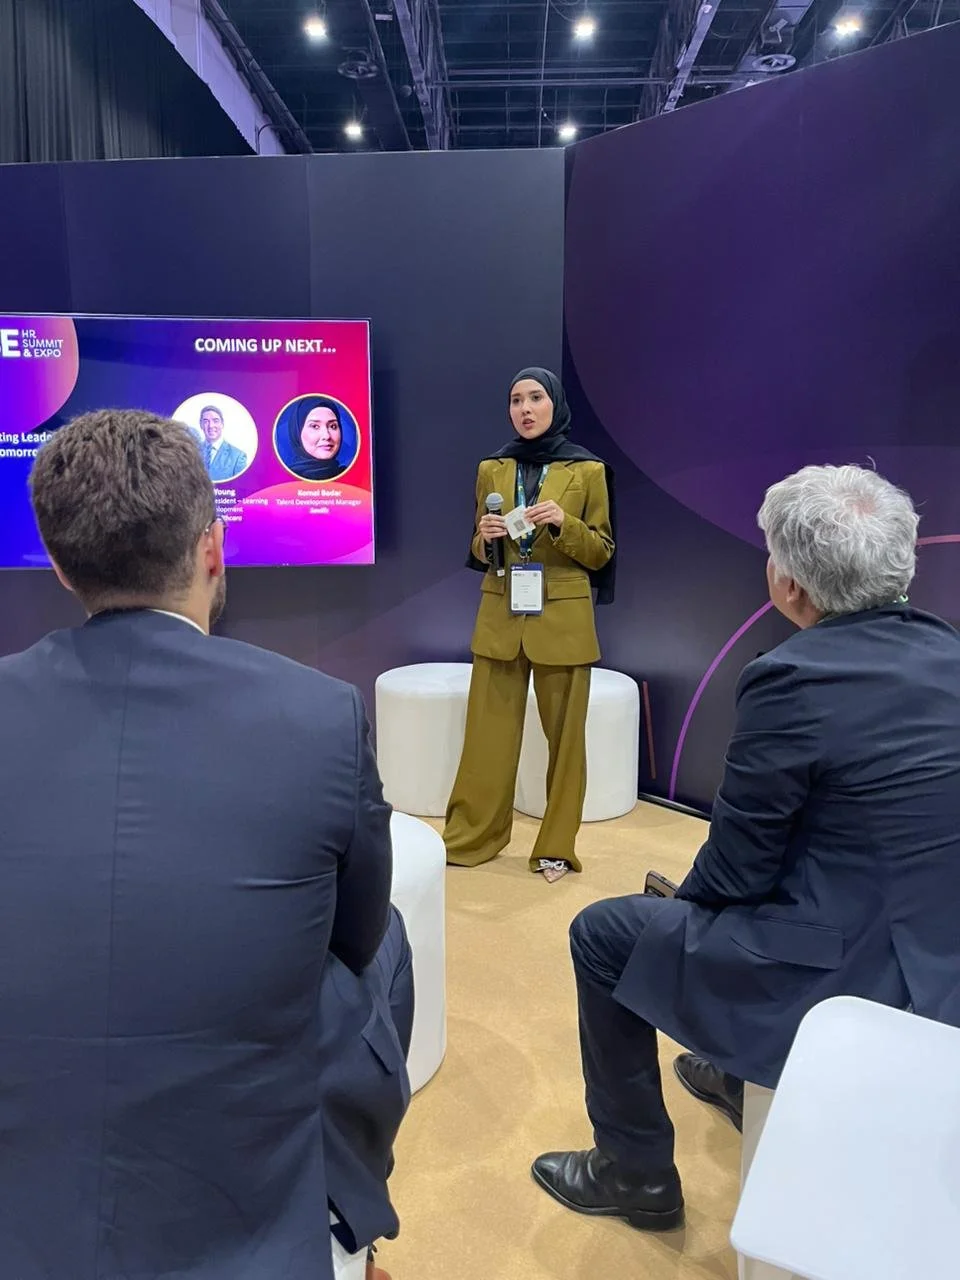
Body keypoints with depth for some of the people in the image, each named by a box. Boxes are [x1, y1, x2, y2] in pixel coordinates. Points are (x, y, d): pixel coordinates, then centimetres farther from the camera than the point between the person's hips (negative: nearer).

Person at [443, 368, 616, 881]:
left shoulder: (587, 470, -1)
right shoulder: (491, 469, 7)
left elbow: (602, 552, 1)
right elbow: (480, 554, 13)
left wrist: (563, 523, -16)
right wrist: (485, 537, -10)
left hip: (563, 619, -2)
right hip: (499, 617, 2)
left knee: (565, 733, 4)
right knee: (488, 730, 5)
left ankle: (556, 846, 18)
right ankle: (469, 835, 19)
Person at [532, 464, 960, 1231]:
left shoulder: (794, 678, -24)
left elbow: (736, 872, -14)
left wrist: (689, 897, 8)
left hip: (850, 983, -8)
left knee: (604, 935, 8)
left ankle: (637, 1171, 25)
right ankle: (735, 1073, 51)